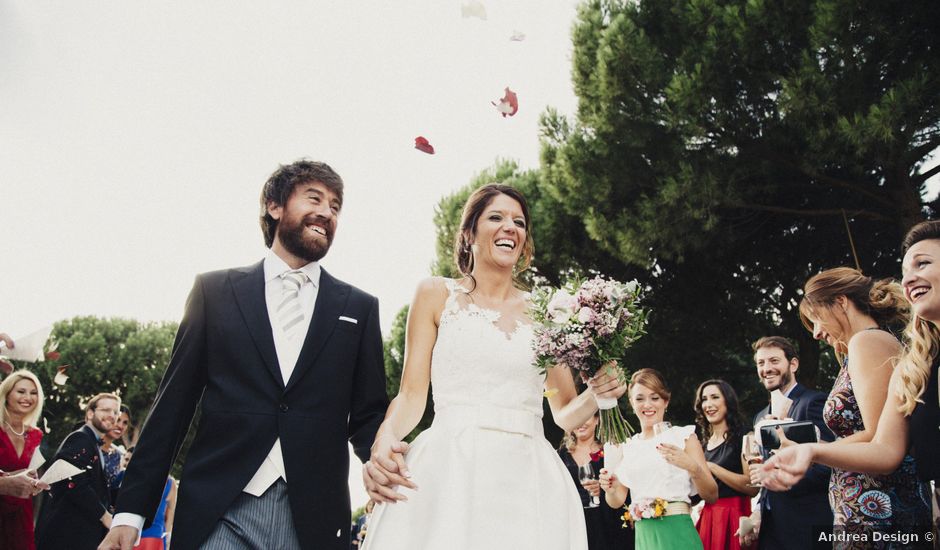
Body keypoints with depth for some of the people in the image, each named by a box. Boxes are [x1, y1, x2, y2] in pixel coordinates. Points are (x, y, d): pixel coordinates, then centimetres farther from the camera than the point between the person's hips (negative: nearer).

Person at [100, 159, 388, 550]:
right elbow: (173, 404, 5)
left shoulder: (359, 309, 9)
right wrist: (132, 510, 1)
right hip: (219, 516, -1)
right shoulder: (215, 291, 7)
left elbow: (367, 414, 8)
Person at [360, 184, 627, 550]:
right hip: (448, 472, -2)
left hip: (527, 478, 2)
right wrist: (384, 441, -18)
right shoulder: (436, 295, 9)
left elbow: (566, 413, 17)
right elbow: (412, 394, 2)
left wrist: (598, 393, -4)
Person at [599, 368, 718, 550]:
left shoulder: (683, 436, -1)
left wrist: (693, 467, -24)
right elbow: (618, 501, 9)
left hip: (677, 534, -3)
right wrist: (610, 489, -13)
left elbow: (712, 496, -6)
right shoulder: (627, 446, 9)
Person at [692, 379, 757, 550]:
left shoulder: (743, 436, -6)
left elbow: (752, 488, -17)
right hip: (707, 517, 6)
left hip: (734, 515, -6)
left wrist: (711, 467, -17)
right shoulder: (702, 443, 13)